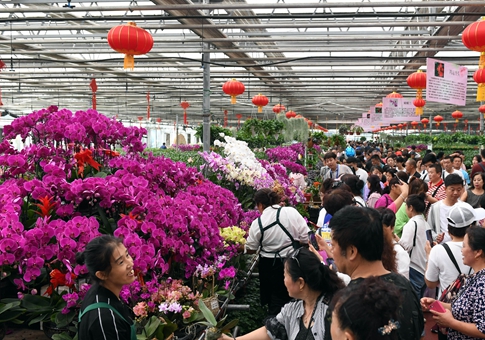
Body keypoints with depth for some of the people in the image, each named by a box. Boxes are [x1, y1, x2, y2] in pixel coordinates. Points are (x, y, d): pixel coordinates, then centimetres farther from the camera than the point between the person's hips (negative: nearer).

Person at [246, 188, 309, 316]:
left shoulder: (257, 224, -11)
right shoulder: (291, 212, -11)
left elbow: (251, 249, 1)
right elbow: (306, 238, -7)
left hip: (270, 266, -1)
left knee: (275, 301, 14)